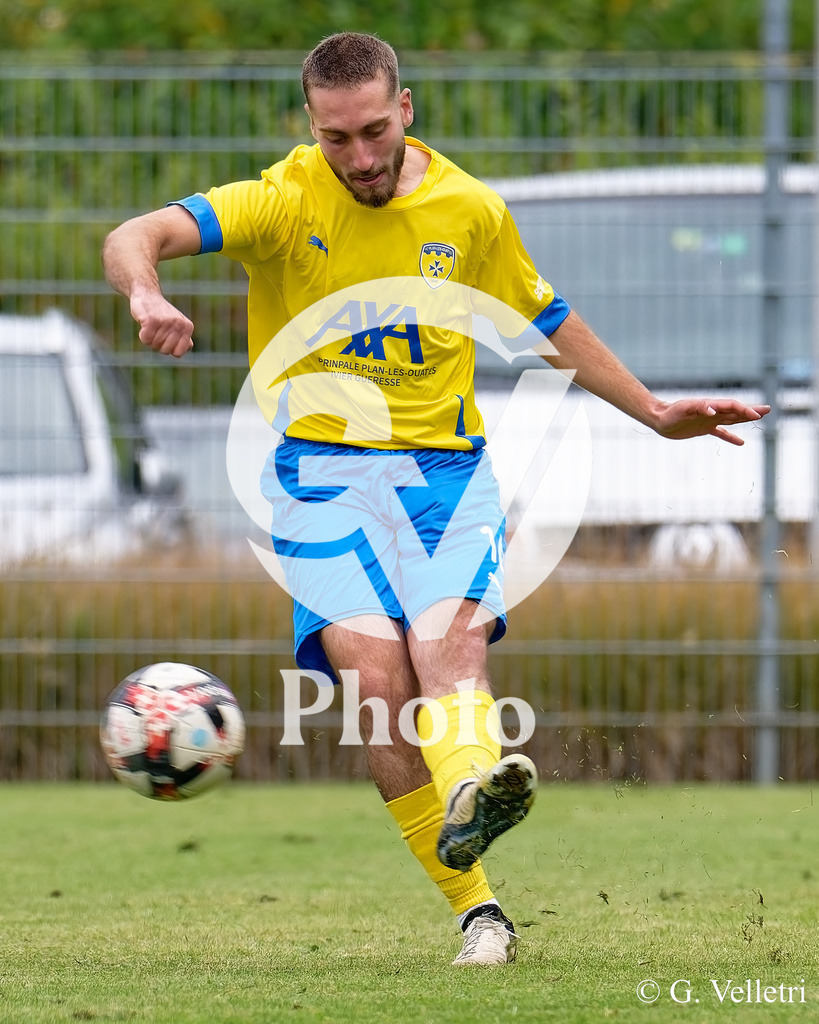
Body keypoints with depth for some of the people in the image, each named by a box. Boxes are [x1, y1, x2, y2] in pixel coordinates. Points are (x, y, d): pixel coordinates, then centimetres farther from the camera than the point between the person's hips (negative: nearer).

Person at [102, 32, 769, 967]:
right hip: (323, 469, -2)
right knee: (377, 672, -21)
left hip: (446, 466, 2)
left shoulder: (470, 210, 7)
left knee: (450, 641, -27)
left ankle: (472, 791, -57)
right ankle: (478, 911, -16)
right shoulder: (283, 203, -4)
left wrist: (656, 414, 24)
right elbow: (132, 239, -18)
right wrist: (147, 295, -41)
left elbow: (548, 324, 23)